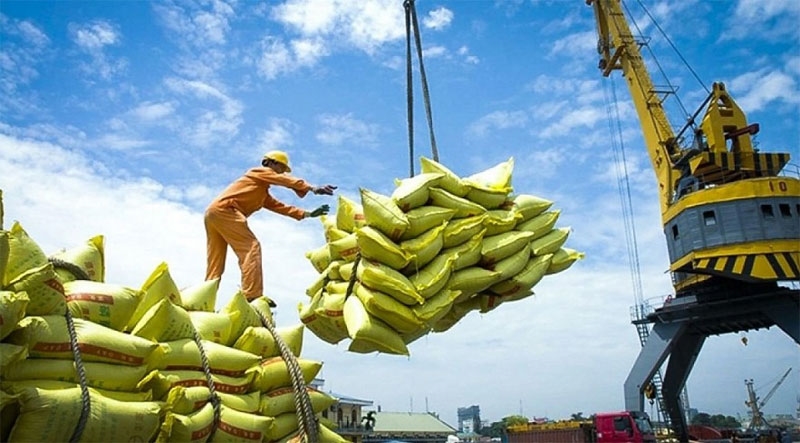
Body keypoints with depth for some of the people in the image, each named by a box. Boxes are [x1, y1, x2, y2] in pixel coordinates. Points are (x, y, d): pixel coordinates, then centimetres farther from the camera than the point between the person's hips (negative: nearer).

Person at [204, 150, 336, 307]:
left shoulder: (263, 193, 33)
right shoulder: (261, 172, 9)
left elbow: (280, 206, 25)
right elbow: (287, 181, -7)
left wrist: (307, 214, 18)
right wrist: (313, 188, -17)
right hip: (224, 209, -10)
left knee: (215, 265, 6)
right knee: (251, 247, -17)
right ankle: (252, 296, -27)